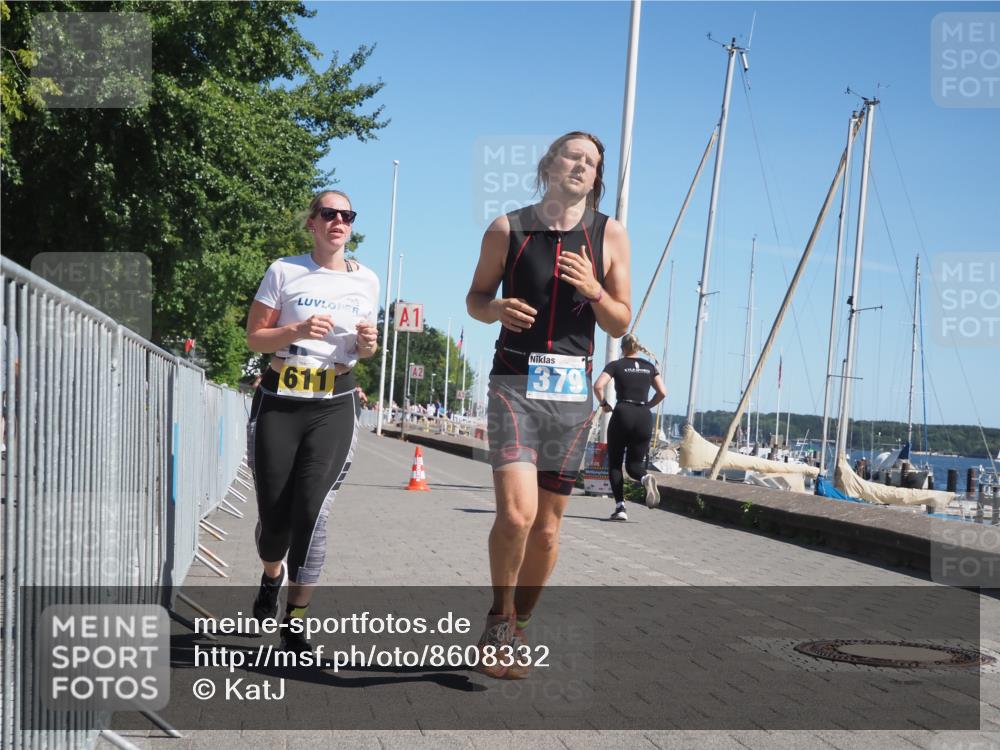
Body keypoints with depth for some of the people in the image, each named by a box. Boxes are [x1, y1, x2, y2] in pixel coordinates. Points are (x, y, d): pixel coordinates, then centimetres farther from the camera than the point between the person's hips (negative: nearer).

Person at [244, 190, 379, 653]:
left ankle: (295, 624, -2)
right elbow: (254, 337, 1)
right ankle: (272, 575, 36)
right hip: (279, 401, -1)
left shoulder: (366, 281, 10)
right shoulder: (284, 271, 2)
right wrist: (298, 330, -17)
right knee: (274, 513, 1)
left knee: (311, 512, -12)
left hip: (335, 405, 1)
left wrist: (368, 343, -3)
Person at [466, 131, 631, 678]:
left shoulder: (609, 235, 6)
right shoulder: (507, 229, 2)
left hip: (572, 389, 3)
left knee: (548, 524, 8)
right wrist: (497, 309, -11)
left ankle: (517, 626, 26)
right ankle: (500, 619, 4)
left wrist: (594, 290, -13)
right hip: (515, 381, -2)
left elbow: (620, 324, 7)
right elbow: (476, 297, 12)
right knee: (516, 512, -19)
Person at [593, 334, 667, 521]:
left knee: (615, 463, 9)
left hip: (622, 414, -3)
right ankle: (645, 478, -26)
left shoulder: (616, 365, 4)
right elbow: (662, 392, 6)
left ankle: (620, 507, -4)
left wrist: (603, 403, 5)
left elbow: (598, 386, -10)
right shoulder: (649, 366, 13)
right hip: (644, 417, 3)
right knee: (634, 464, 10)